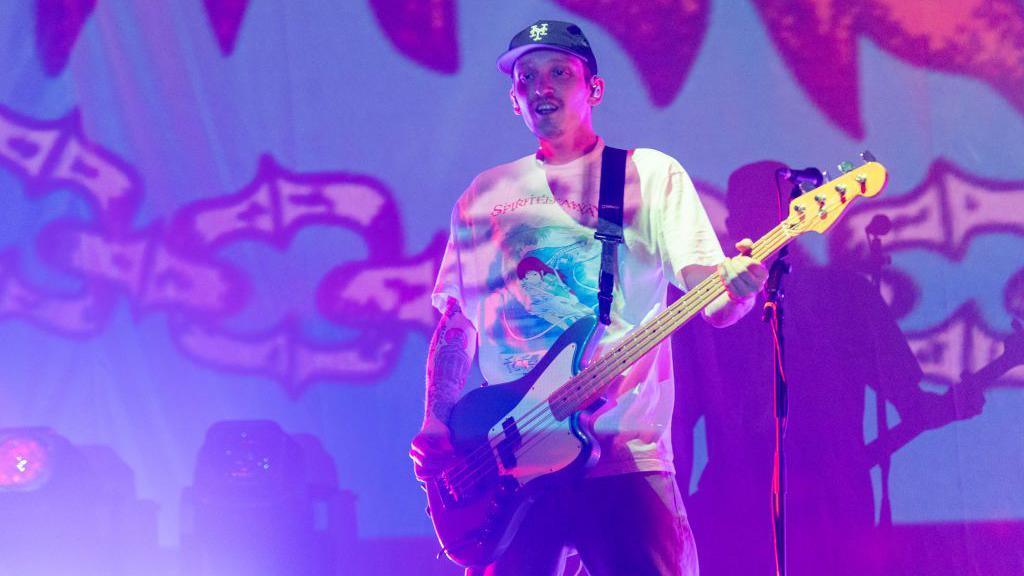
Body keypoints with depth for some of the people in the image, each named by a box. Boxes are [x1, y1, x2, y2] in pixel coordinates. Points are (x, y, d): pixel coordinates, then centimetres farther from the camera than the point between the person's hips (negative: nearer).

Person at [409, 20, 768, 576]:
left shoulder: (650, 174, 6)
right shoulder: (483, 197, 17)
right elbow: (456, 323, 20)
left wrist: (737, 286, -27)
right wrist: (436, 426, 5)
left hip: (623, 456, -3)